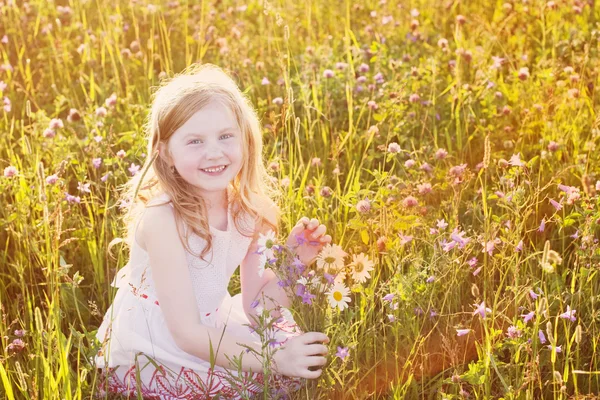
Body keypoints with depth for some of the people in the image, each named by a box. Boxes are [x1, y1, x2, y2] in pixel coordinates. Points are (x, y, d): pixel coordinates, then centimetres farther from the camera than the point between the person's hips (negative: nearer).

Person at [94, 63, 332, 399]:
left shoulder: (249, 209, -7)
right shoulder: (161, 219, -26)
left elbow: (256, 309, -3)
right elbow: (185, 333, -27)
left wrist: (292, 263, -20)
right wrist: (274, 360, -35)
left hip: (209, 333, 7)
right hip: (146, 358, -7)